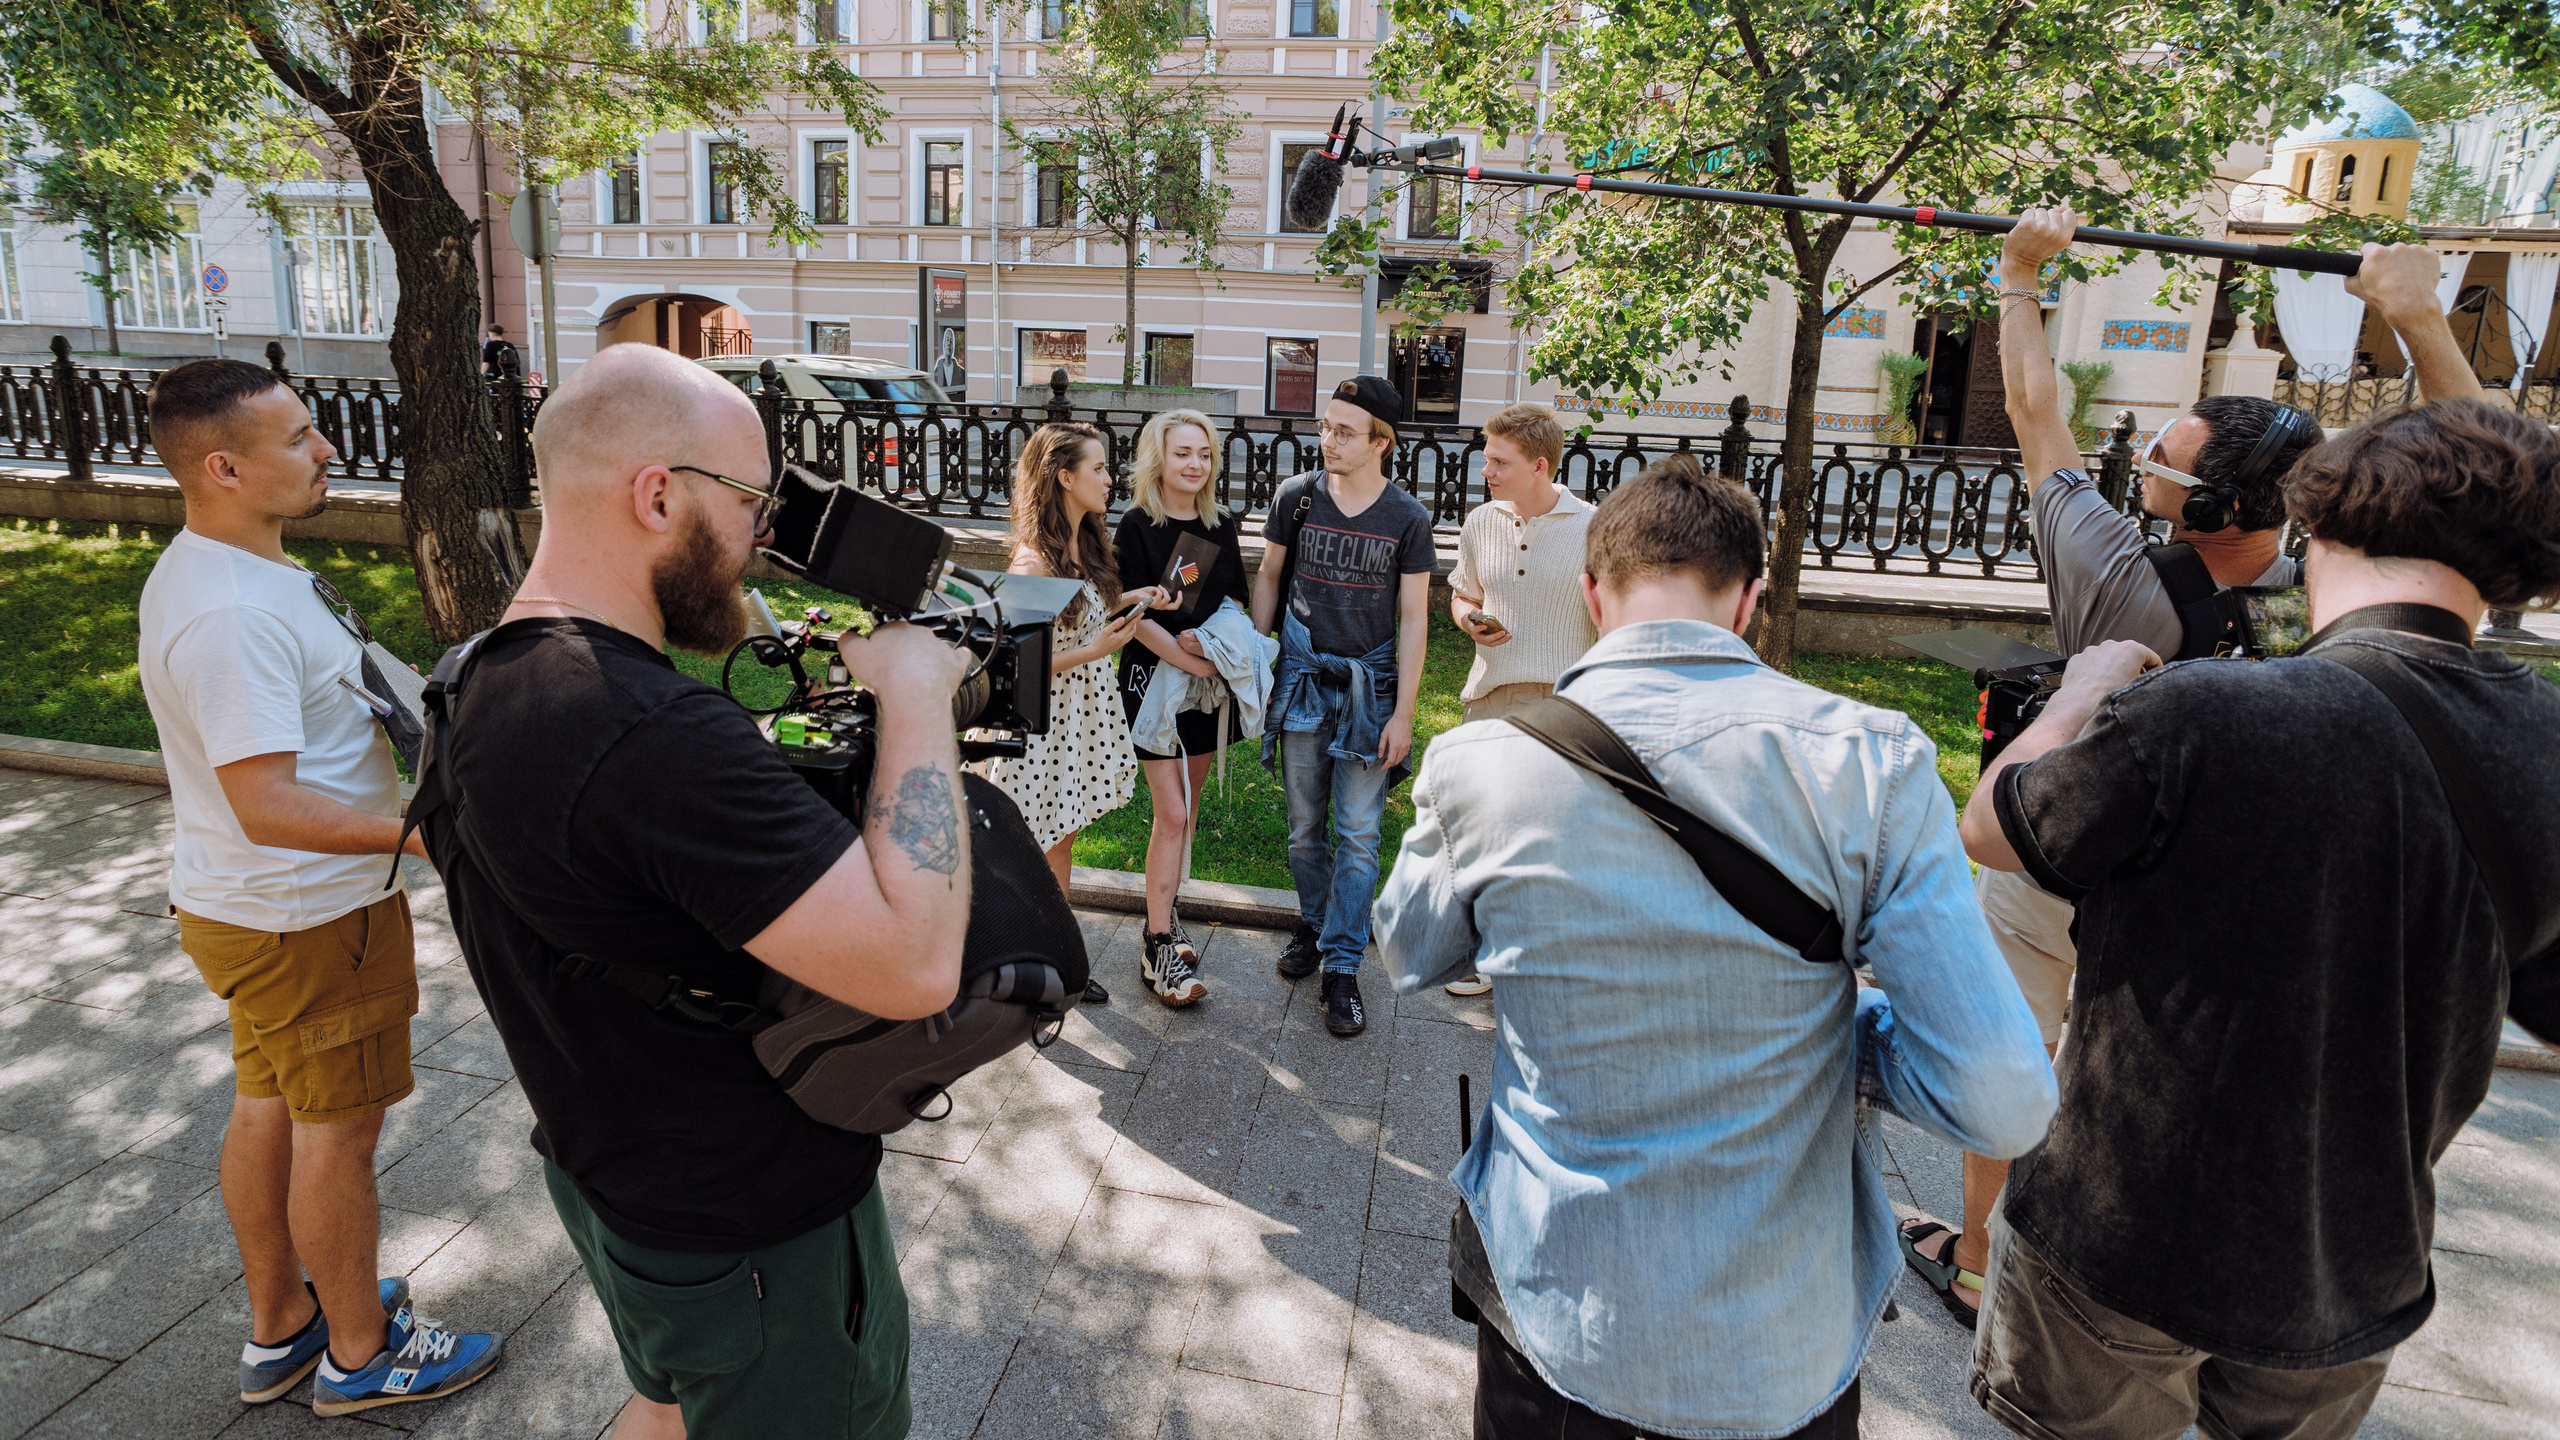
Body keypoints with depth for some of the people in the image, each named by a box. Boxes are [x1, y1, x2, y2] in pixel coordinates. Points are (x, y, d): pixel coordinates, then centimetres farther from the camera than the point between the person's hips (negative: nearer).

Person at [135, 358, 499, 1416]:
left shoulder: (197, 570, 7)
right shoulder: (235, 613, -29)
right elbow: (270, 808, -33)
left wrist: (409, 713, 17)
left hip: (249, 904, 10)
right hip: (308, 919, -10)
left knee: (268, 1107, 21)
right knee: (339, 1129, 6)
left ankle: (279, 1328, 40)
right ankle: (362, 1353, 25)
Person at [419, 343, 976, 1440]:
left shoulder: (484, 687, -2)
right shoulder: (655, 737, -35)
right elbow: (915, 965, -38)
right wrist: (916, 700, -27)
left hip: (606, 1175, 9)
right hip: (755, 1232, -9)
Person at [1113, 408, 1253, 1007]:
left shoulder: (1222, 526, 7)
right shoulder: (1136, 528, -8)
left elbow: (1238, 599, 12)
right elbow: (1136, 616, -13)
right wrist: (1191, 660, -20)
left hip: (1208, 683, 5)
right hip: (1153, 678, -5)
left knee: (1187, 807, 13)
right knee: (1171, 813, -8)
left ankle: (1163, 911, 29)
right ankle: (1158, 947, 0)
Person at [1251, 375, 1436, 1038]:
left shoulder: (1408, 518, -6)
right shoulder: (1296, 496, -1)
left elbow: (1413, 618, -4)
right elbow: (1269, 575, 11)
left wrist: (1402, 713, -7)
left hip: (1370, 686, -2)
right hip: (1301, 679, 2)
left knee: (1358, 834, -1)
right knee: (1305, 826, 12)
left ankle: (1342, 966, 8)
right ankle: (1314, 924, 34)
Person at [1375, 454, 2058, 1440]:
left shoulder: (1480, 762, -16)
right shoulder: (1875, 764, -18)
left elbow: (1409, 957, 4)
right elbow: (2004, 1106, -18)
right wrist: (1836, 1021, 0)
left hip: (1550, 1319, 0)